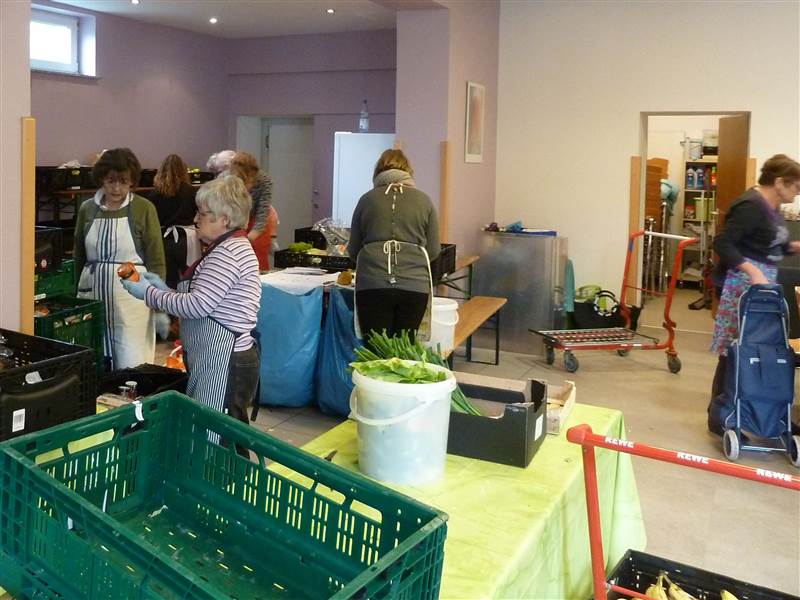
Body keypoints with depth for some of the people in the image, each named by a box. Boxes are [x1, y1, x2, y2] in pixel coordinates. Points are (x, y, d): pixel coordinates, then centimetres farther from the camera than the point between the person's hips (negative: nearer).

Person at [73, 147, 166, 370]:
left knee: (132, 367, -4)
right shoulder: (87, 209, 8)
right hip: (93, 293, 4)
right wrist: (77, 296, 16)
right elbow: (79, 257, 16)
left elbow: (156, 260, -3)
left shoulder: (144, 209, -3)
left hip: (131, 296, -3)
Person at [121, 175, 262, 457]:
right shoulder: (229, 246, 17)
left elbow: (198, 305, -20)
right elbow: (205, 302, 19)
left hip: (224, 363, -11)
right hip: (216, 359, 11)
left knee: (213, 442, -5)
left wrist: (149, 293, -8)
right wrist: (165, 290, 10)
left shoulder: (227, 253, -15)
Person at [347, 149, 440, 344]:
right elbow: (433, 250, 10)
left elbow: (353, 249, 14)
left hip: (372, 284, 0)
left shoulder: (367, 199, 7)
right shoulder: (424, 200, 8)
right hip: (414, 285, 1)